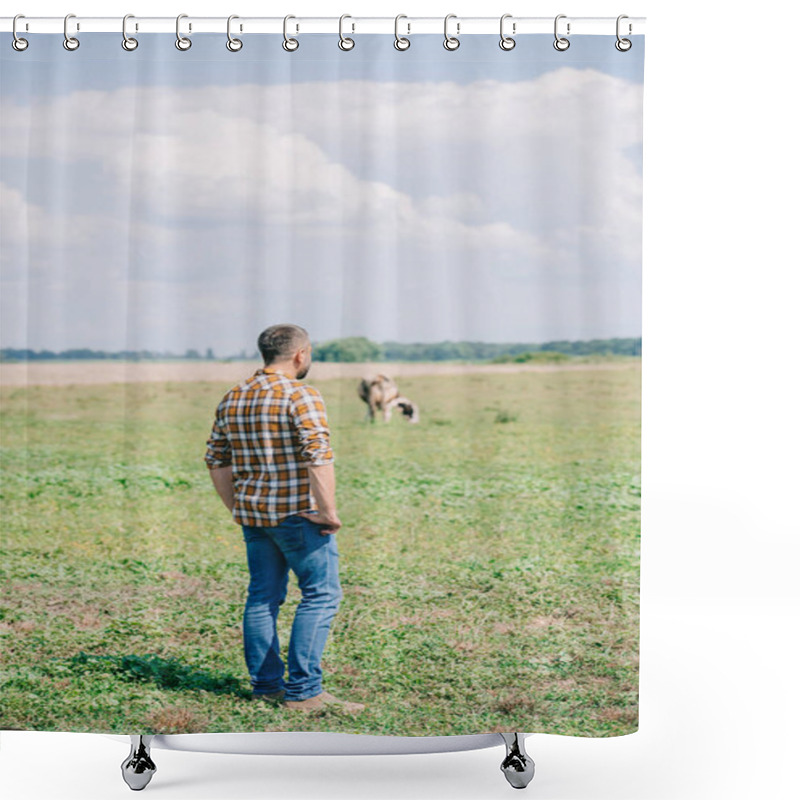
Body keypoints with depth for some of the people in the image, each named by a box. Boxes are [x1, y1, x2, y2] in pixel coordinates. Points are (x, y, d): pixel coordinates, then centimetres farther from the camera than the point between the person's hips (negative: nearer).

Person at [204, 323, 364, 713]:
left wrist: (235, 506, 20)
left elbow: (216, 458, 15)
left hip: (253, 515, 7)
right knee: (320, 595, 0)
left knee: (263, 596, 14)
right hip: (298, 513, -7)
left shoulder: (233, 398, 11)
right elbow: (318, 457, -22)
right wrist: (328, 512, -16)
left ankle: (265, 684, 19)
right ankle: (303, 691, -3)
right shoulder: (301, 396, -12)